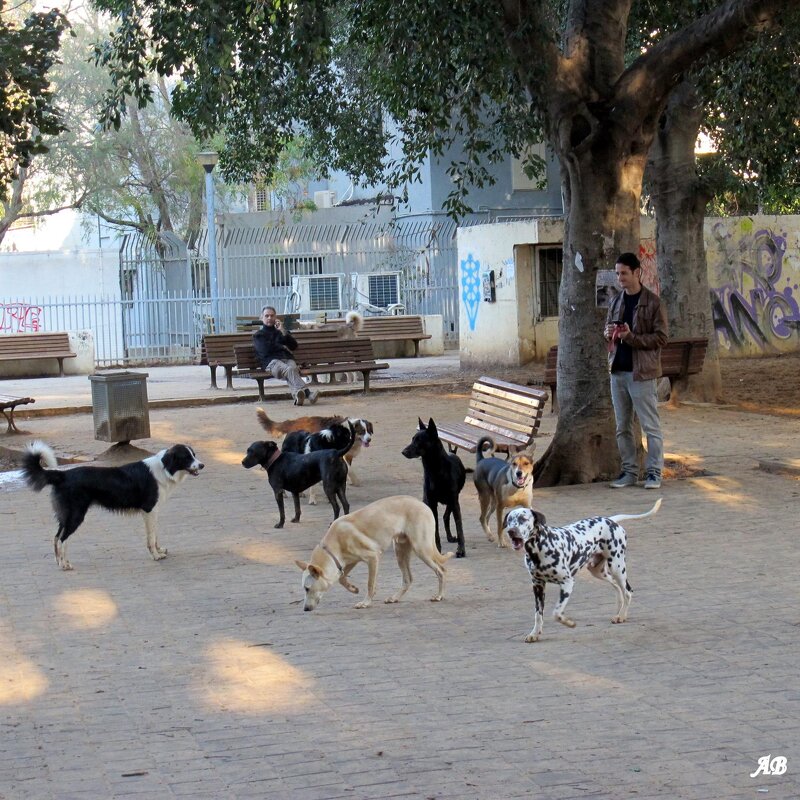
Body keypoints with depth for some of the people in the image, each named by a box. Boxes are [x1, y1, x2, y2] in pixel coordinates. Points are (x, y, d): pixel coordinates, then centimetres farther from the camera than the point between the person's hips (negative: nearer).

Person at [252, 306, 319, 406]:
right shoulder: (258, 335, 23)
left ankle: (297, 395, -65)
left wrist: (283, 332, 6)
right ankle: (308, 393, -60)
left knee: (293, 368, -37)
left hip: (288, 359, 3)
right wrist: (282, 347, 12)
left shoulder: (281, 332, 32)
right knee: (289, 370, -38)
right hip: (271, 361, -3)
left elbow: (294, 346, 16)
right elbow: (265, 350, 3)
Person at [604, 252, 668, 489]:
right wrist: (608, 333, 0)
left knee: (650, 426, -2)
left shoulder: (652, 303, -6)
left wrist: (632, 338, -19)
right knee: (623, 427, 9)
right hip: (618, 371, 6)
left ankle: (654, 472, 3)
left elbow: (661, 338, -9)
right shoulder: (616, 302, 13)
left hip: (641, 372, -6)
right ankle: (629, 472, 17)